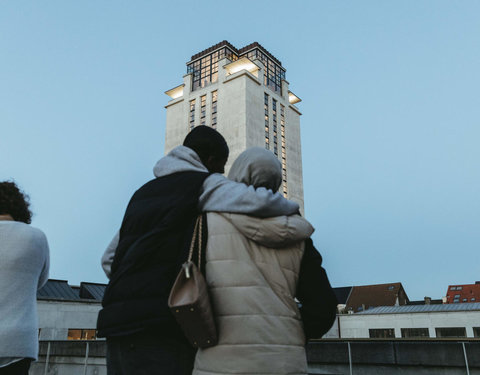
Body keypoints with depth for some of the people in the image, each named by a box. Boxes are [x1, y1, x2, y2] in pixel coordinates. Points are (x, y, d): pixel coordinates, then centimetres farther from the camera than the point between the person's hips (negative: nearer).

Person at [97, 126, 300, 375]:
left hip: (118, 322, 8)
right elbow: (260, 201, -17)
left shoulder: (143, 192, 25)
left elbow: (109, 258, 24)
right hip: (159, 326, -8)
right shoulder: (205, 184, 1)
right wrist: (292, 207, 5)